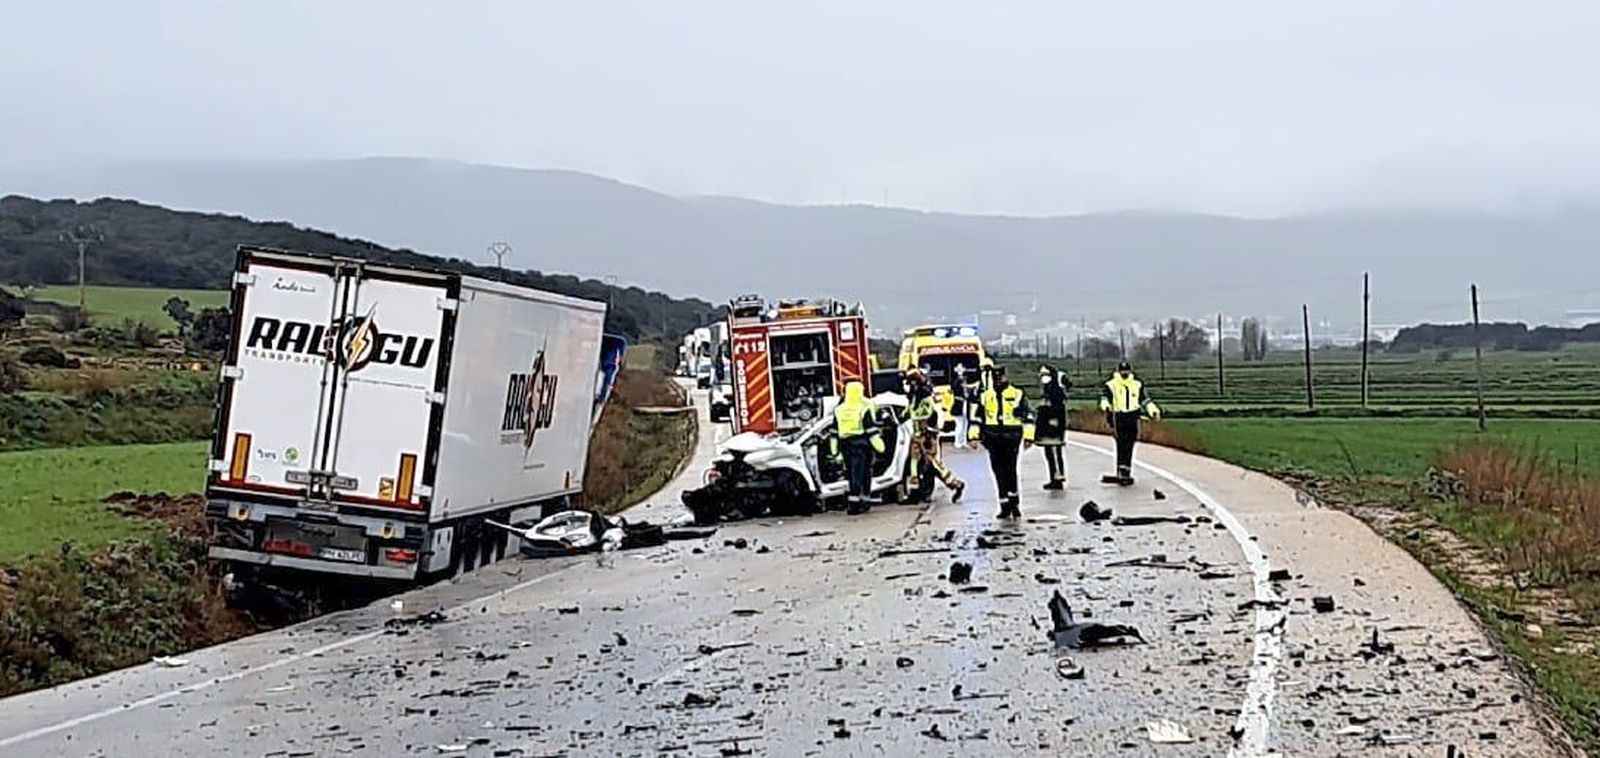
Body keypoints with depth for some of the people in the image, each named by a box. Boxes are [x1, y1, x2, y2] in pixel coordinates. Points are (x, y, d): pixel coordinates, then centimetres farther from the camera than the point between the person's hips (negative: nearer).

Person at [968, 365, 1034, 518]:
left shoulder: (1018, 395, 3)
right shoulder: (985, 397, 12)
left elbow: (1028, 417, 3)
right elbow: (976, 418, 17)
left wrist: (1028, 437, -2)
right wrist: (974, 436, 9)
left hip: (1011, 438, -3)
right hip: (993, 439, 3)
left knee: (1010, 471, -11)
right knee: (999, 473, 3)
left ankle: (1014, 503, 1)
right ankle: (1005, 506, 9)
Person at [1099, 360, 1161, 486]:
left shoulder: (1137, 385, 15)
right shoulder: (1111, 384, 3)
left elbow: (1145, 399, 19)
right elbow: (1105, 396, -9)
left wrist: (1154, 411, 9)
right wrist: (1106, 406, -30)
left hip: (1133, 418, 3)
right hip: (1118, 417, -3)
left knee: (1129, 447, 3)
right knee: (1121, 446, -12)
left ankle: (1126, 474, 8)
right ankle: (1122, 473, -13)